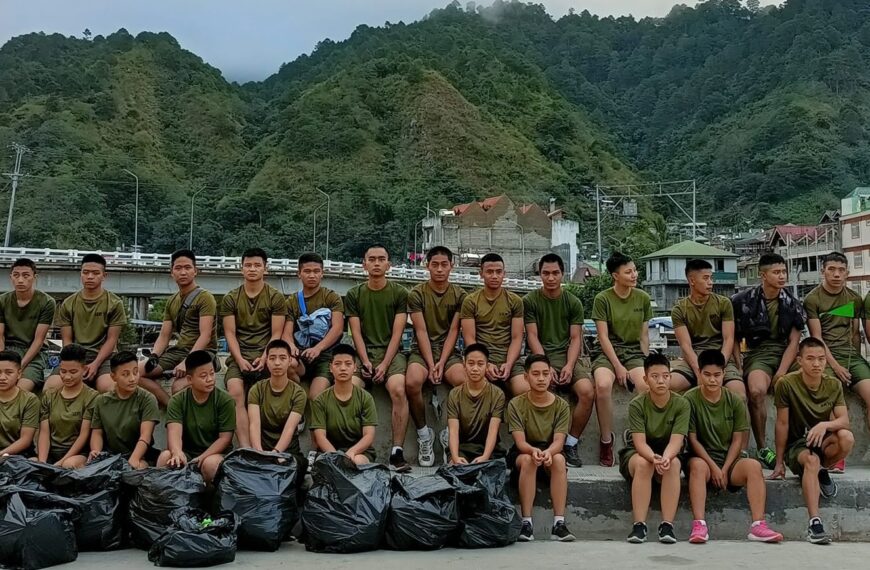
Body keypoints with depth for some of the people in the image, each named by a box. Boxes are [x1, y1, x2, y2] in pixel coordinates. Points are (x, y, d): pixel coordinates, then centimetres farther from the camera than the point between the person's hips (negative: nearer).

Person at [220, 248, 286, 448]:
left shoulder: (275, 297, 7)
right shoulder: (231, 299, 13)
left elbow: (276, 334, 2)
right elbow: (230, 333, 6)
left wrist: (264, 358, -14)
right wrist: (240, 360, -10)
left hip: (265, 354, -1)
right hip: (239, 354, 1)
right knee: (235, 393, -26)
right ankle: (245, 448, -32)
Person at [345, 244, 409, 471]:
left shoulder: (399, 293, 6)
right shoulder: (354, 295, 11)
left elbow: (397, 333, -1)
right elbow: (356, 332, 5)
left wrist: (385, 364, -12)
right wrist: (365, 361, -10)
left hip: (391, 352, -1)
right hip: (363, 352, 1)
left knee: (398, 390, -30)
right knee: (350, 389, -28)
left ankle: (397, 452, -27)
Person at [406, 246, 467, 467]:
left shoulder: (459, 295, 6)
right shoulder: (417, 294, 1)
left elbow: (453, 331, 0)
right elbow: (421, 331, -5)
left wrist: (441, 363, -13)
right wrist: (430, 364, -15)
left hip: (448, 350, 1)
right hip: (422, 350, -1)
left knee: (464, 382, -31)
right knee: (412, 382, -33)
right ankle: (423, 433, -10)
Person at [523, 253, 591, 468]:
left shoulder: (573, 303, 12)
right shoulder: (530, 301, 5)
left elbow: (575, 338, 6)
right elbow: (532, 336, -2)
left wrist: (569, 366, -12)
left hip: (566, 356, 2)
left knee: (587, 392, -25)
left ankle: (570, 444, -9)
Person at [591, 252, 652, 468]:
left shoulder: (643, 298, 7)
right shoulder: (602, 299, -3)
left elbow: (644, 334, 11)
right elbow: (603, 337, -6)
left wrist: (645, 364, -1)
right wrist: (618, 367, -14)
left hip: (635, 352, 2)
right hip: (609, 352, -2)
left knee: (646, 385, -32)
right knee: (603, 385, -36)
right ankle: (606, 440, -16)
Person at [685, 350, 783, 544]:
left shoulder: (735, 401, 2)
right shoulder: (690, 399, -6)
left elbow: (738, 440, 1)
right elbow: (692, 439, -8)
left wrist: (724, 469, -11)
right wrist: (713, 467, -16)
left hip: (730, 460, 2)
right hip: (703, 458, -2)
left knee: (753, 465, -27)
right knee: (697, 465, -36)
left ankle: (758, 525, -30)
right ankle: (699, 526, -40)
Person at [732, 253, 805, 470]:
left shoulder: (792, 304, 9)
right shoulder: (744, 301, 3)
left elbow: (794, 342, 3)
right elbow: (735, 338, 8)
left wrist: (781, 373, -11)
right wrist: (739, 367, -6)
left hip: (787, 354, 3)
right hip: (758, 352, -3)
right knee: (756, 390, -34)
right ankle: (761, 449, -17)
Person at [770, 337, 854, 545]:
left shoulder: (834, 385, 0)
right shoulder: (786, 384, -13)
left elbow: (844, 420, -6)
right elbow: (782, 424, -8)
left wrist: (825, 424, -30)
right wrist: (779, 462, -4)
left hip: (821, 442, 3)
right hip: (795, 445, -3)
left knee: (847, 438, -30)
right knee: (811, 460, -38)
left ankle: (822, 471, -1)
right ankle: (814, 522, -45)